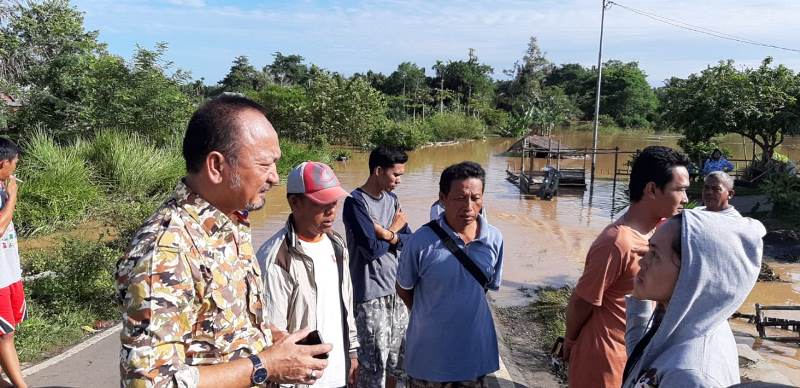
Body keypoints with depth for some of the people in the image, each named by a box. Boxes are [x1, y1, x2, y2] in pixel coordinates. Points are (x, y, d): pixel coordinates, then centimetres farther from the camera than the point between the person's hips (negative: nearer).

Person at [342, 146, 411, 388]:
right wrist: (395, 231, -4)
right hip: (370, 295, -7)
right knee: (373, 364, 1)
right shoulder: (356, 202, -13)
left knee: (397, 360, 18)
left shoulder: (392, 199, 9)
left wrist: (388, 234, -16)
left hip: (396, 290, 7)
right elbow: (372, 248, -21)